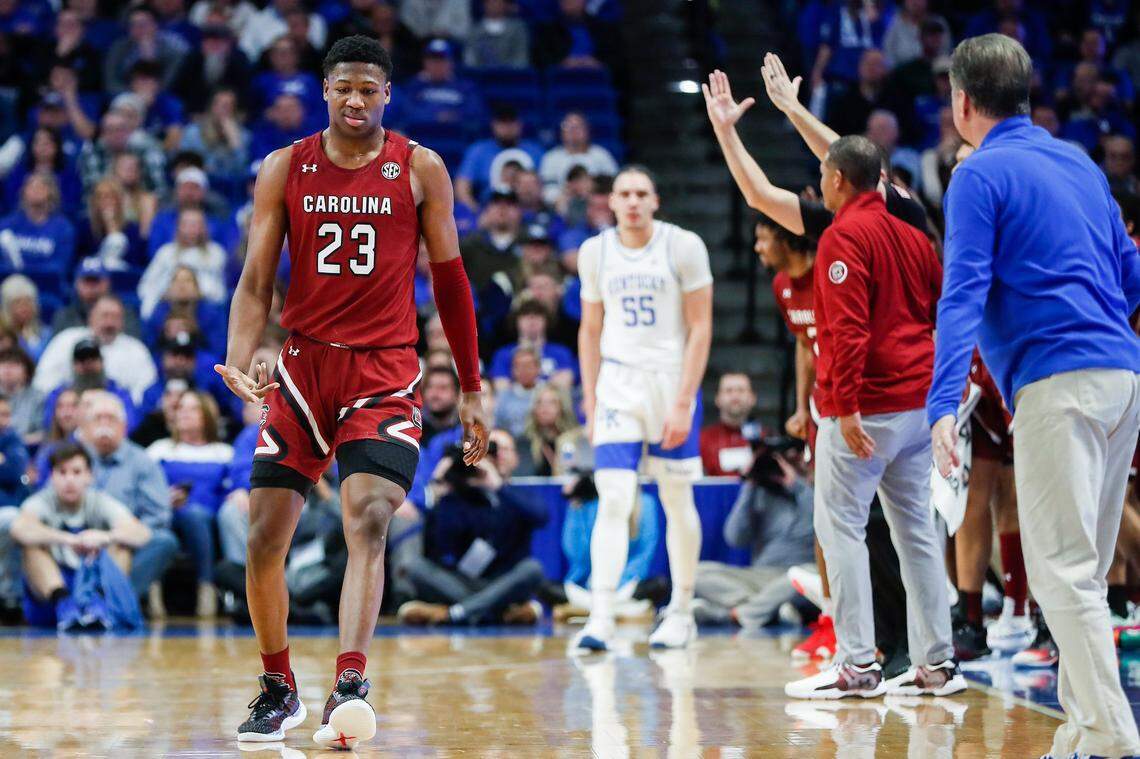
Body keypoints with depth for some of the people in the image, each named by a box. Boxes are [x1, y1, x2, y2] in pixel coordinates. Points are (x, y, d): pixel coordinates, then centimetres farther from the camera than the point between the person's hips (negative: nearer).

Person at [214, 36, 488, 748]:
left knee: (368, 519, -21)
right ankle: (278, 689, 19)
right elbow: (256, 281, 3)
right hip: (303, 368, 2)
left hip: (386, 373, -2)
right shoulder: (284, 169, 4)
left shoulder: (420, 169, 1)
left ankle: (351, 686, -29)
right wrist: (239, 361, -15)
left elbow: (450, 280, 8)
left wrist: (472, 390, 9)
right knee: (264, 536, 0)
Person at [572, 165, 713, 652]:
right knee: (613, 501, -10)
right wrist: (589, 398, 8)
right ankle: (601, 617, -15)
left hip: (672, 380, -2)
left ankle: (681, 612, 22)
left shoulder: (684, 247, -7)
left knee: (677, 500, 8)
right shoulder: (595, 251, 4)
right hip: (617, 385, 2)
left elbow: (700, 328, -7)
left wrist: (683, 402, -13)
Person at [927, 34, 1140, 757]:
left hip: (1057, 381, -8)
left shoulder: (981, 175, -3)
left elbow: (963, 295, -12)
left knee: (1062, 569, -9)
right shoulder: (1081, 164, 20)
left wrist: (944, 405, -17)